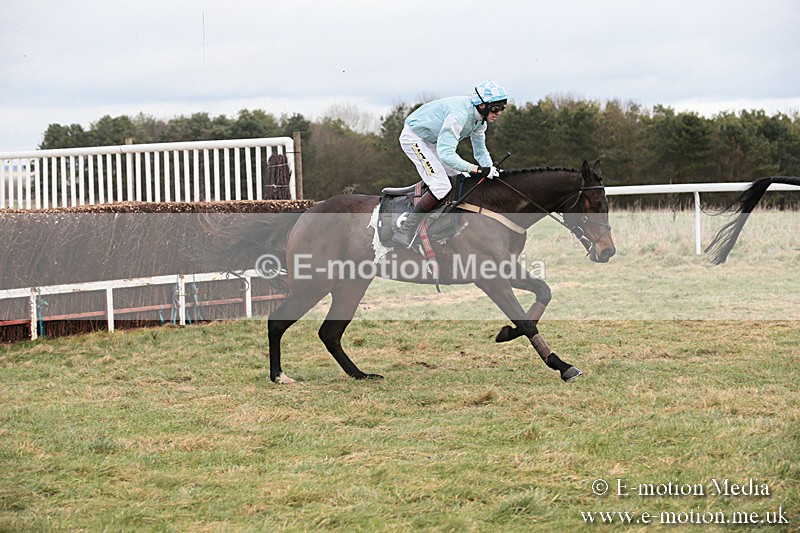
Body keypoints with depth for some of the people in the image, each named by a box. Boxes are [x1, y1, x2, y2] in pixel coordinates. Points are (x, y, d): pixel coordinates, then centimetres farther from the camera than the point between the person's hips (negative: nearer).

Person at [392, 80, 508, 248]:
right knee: (441, 186, -19)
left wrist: (491, 171, -9)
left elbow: (480, 151, 8)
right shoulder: (460, 114, -34)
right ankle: (406, 231, -18)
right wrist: (477, 169, -39)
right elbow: (446, 154, -38)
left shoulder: (480, 119, -3)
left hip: (431, 141, 10)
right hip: (414, 137, -10)